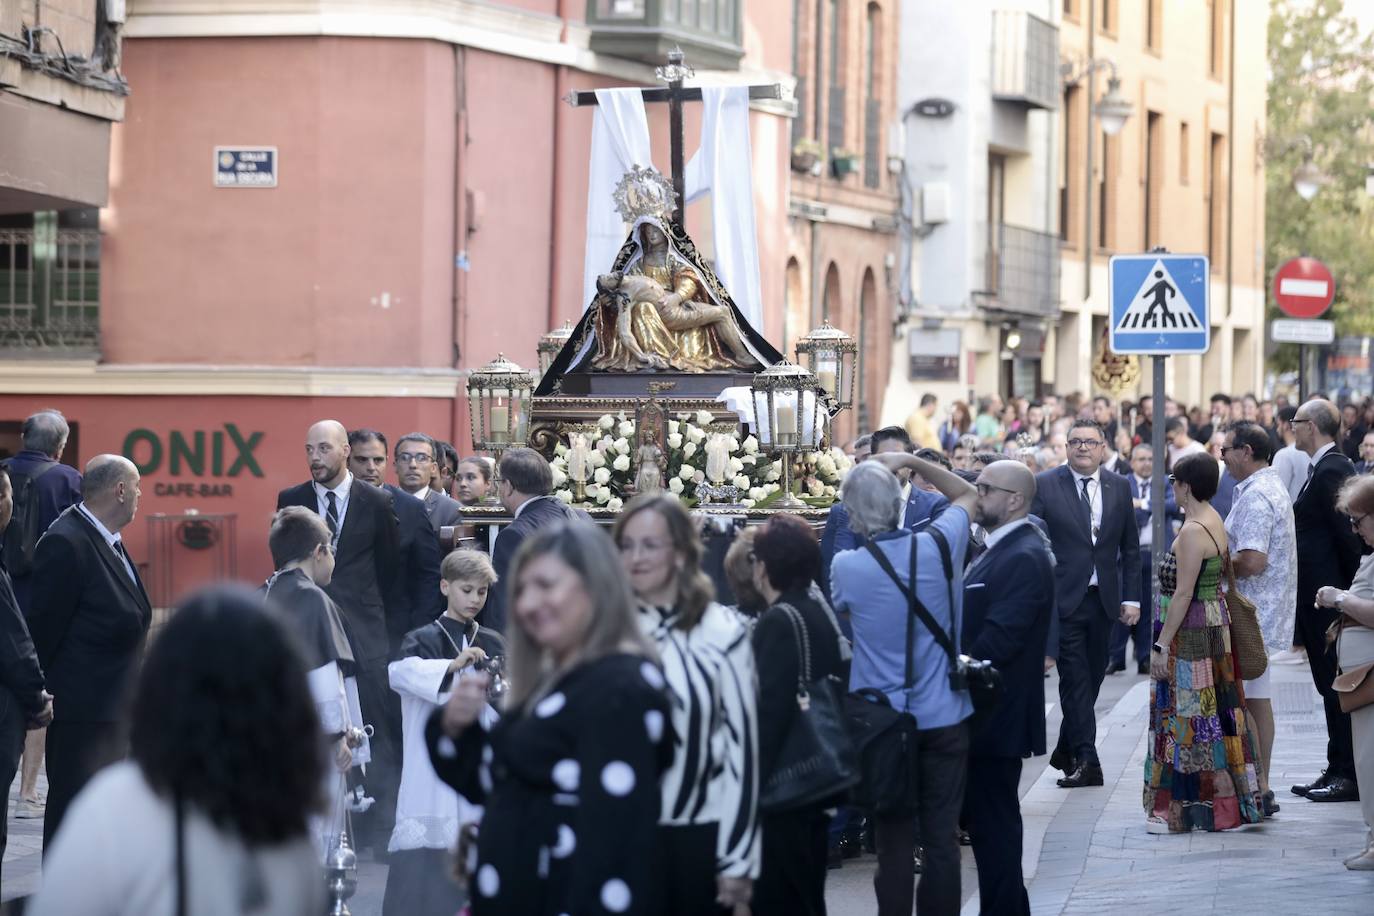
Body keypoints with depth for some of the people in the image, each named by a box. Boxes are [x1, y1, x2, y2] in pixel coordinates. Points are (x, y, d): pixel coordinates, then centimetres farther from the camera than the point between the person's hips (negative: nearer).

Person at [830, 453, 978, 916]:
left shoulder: (846, 568, -11)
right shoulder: (938, 546, -7)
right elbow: (967, 494, 14)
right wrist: (911, 462, 7)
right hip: (945, 717, 1)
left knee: (894, 842, 4)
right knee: (941, 837, 5)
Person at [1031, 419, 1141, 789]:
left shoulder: (1119, 488, 8)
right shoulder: (1045, 486, -4)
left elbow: (1131, 548, 11)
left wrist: (1131, 597, 5)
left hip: (1104, 600, 4)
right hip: (1065, 598, -4)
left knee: (1092, 677, 11)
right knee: (1075, 680, -6)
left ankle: (1065, 751, 26)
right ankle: (1086, 761, -6)